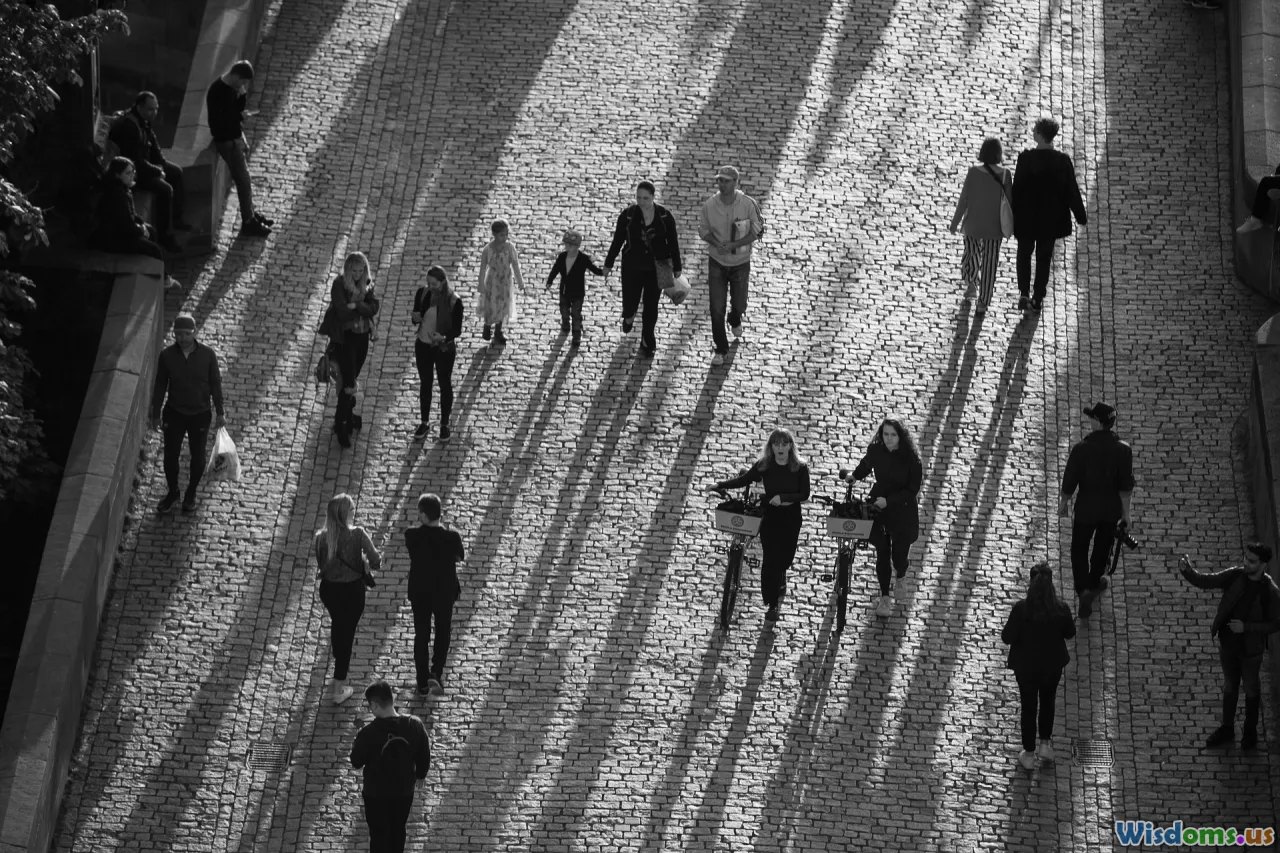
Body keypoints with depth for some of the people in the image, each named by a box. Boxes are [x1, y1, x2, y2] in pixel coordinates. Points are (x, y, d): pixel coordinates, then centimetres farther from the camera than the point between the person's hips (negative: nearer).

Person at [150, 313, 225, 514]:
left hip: (200, 415, 0)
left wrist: (220, 412, 0)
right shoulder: (166, 355, -12)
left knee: (198, 457, 12)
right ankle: (172, 492, 31)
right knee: (170, 456, 6)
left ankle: (191, 493, 35)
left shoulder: (207, 355, -14)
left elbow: (215, 384, -4)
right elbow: (160, 386, -2)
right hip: (174, 414, 0)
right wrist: (156, 414, 2)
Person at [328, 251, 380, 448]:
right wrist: (363, 309, -16)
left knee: (351, 380, 18)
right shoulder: (339, 284, -15)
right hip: (344, 338, -5)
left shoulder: (367, 283, 0)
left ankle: (347, 414, 36)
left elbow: (373, 308, -11)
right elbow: (342, 312, -24)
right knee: (349, 385, -7)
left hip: (362, 336, 5)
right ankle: (340, 424, 7)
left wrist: (355, 306, -25)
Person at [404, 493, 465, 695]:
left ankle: (423, 682, 23)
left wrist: (423, 525, -4)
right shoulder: (451, 537, -23)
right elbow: (460, 557, -3)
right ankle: (436, 673, 10)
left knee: (421, 635, 16)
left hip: (419, 593, 1)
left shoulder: (412, 536, -21)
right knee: (442, 633, 21)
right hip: (445, 593, -1)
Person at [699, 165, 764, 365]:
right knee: (716, 308, -2)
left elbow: (756, 232, -12)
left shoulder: (748, 204, -20)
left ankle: (735, 321, 55)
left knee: (739, 304, 17)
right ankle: (720, 349, 14)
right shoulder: (709, 205, -15)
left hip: (740, 263, 0)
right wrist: (716, 243, -22)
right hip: (717, 263, 0)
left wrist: (732, 245, -25)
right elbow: (703, 230, -1)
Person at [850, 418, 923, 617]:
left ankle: (900, 573, 43)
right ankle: (885, 597, 19)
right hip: (878, 505, 2)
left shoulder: (910, 458, -19)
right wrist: (853, 477, 1)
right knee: (882, 554, 2)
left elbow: (913, 489, -16)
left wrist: (889, 500, -23)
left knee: (899, 556, 4)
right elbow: (865, 467, 13)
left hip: (902, 510, -2)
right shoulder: (875, 451, -11)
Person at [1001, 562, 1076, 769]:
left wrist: (1009, 625, 0)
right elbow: (1070, 633, -4)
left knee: (1029, 707, 18)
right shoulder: (1061, 610, -23)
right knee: (1047, 701, 28)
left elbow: (1007, 638, -18)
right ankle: (1045, 744, 39)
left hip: (1026, 665, -1)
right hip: (1052, 665, 1)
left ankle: (1029, 754, 30)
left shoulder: (1021, 609, -28)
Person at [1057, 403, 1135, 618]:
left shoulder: (1081, 448, -22)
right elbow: (1126, 485, -9)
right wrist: (1125, 512, 4)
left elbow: (1070, 481, -13)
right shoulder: (1123, 450, -14)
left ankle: (1084, 590, -4)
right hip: (1112, 509, 3)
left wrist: (1063, 503, 4)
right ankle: (1094, 582, 44)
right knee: (1102, 546, 25)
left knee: (1079, 548, 12)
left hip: (1086, 507, -3)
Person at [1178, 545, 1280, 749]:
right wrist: (1187, 571, -33)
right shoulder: (1235, 576, -13)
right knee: (1229, 687, 21)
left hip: (1250, 649, -4)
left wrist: (1246, 627, -25)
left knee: (1251, 690, 17)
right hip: (1227, 643, 4)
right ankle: (1227, 729, 38)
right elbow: (1205, 581, -14)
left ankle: (1250, 732, 38)